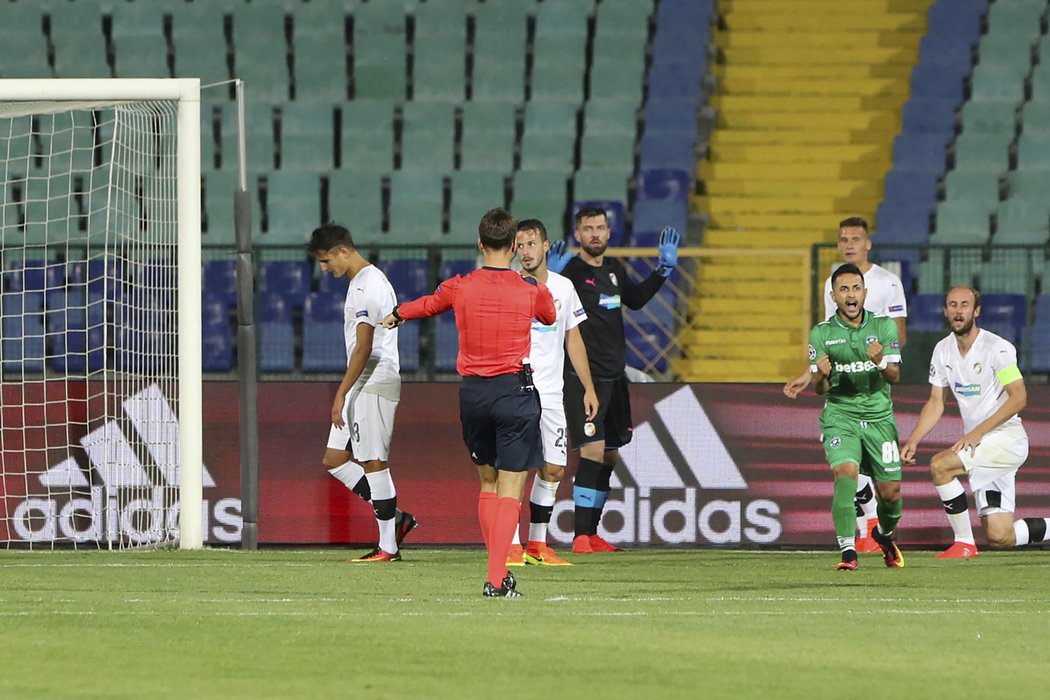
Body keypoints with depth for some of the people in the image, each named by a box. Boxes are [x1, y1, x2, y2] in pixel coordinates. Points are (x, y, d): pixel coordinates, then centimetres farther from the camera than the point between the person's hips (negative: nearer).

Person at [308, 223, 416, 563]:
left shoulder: (367, 285, -15)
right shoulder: (369, 279, 17)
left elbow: (364, 348, -21)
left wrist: (341, 394, -20)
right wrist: (345, 394, 24)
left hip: (374, 383, -11)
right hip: (364, 385, 11)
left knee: (373, 462, -6)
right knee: (334, 460, 9)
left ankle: (388, 546, -1)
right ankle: (395, 519, 12)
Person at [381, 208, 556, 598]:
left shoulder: (459, 288, 1)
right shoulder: (532, 290, -3)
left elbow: (428, 304, 24)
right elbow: (551, 316, 22)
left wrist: (397, 316, 47)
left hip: (472, 391, 2)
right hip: (516, 389, -2)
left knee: (487, 482, 17)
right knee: (510, 489, -3)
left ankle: (499, 573, 16)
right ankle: (497, 578, -13)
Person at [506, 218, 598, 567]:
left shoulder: (563, 288, 10)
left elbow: (573, 340, 16)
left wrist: (589, 388, 12)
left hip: (551, 394, 4)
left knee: (553, 470, 5)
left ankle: (537, 545, 15)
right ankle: (512, 547, -8)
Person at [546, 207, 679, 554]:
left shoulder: (614, 268, 11)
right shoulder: (570, 271, -11)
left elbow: (635, 299, 29)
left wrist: (664, 269, 22)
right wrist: (550, 281, -38)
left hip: (614, 377, 8)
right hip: (583, 378, -8)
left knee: (610, 456, 12)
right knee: (593, 451, -16)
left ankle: (592, 533, 21)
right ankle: (580, 536, -14)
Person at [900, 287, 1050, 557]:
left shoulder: (997, 348, -14)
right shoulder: (943, 350, 7)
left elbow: (1018, 398, -17)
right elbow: (935, 403, 12)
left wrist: (977, 433, -22)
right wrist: (913, 441, -2)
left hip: (1007, 439, -7)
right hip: (976, 444, 7)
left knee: (939, 465, -26)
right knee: (1000, 537, 0)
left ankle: (964, 543, -14)